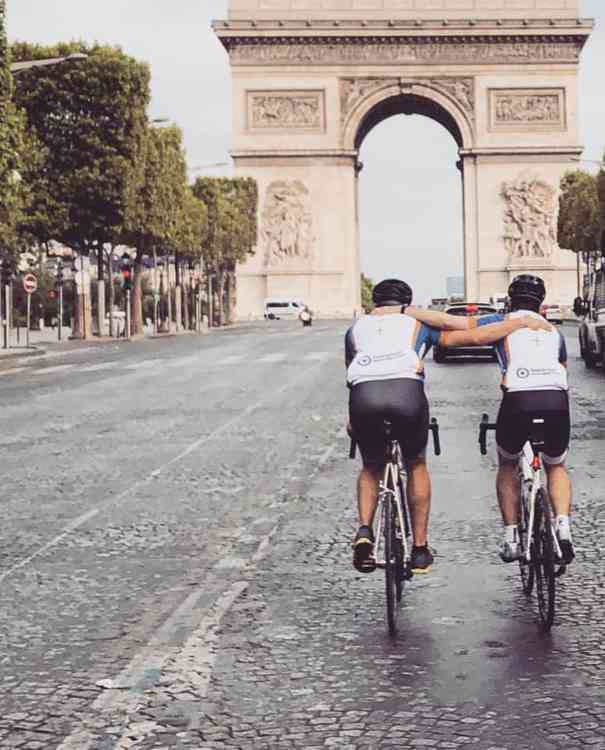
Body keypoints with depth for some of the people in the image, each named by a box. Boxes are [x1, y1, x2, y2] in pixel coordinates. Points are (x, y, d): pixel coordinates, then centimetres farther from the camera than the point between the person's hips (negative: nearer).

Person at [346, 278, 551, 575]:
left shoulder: (356, 329, 33)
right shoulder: (418, 326, 29)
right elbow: (474, 337, 22)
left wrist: (353, 421, 48)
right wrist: (521, 321, 30)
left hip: (363, 395, 1)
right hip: (407, 393, -1)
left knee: (371, 468, 27)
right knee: (416, 467, 24)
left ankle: (364, 531, 4)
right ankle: (420, 550, 25)